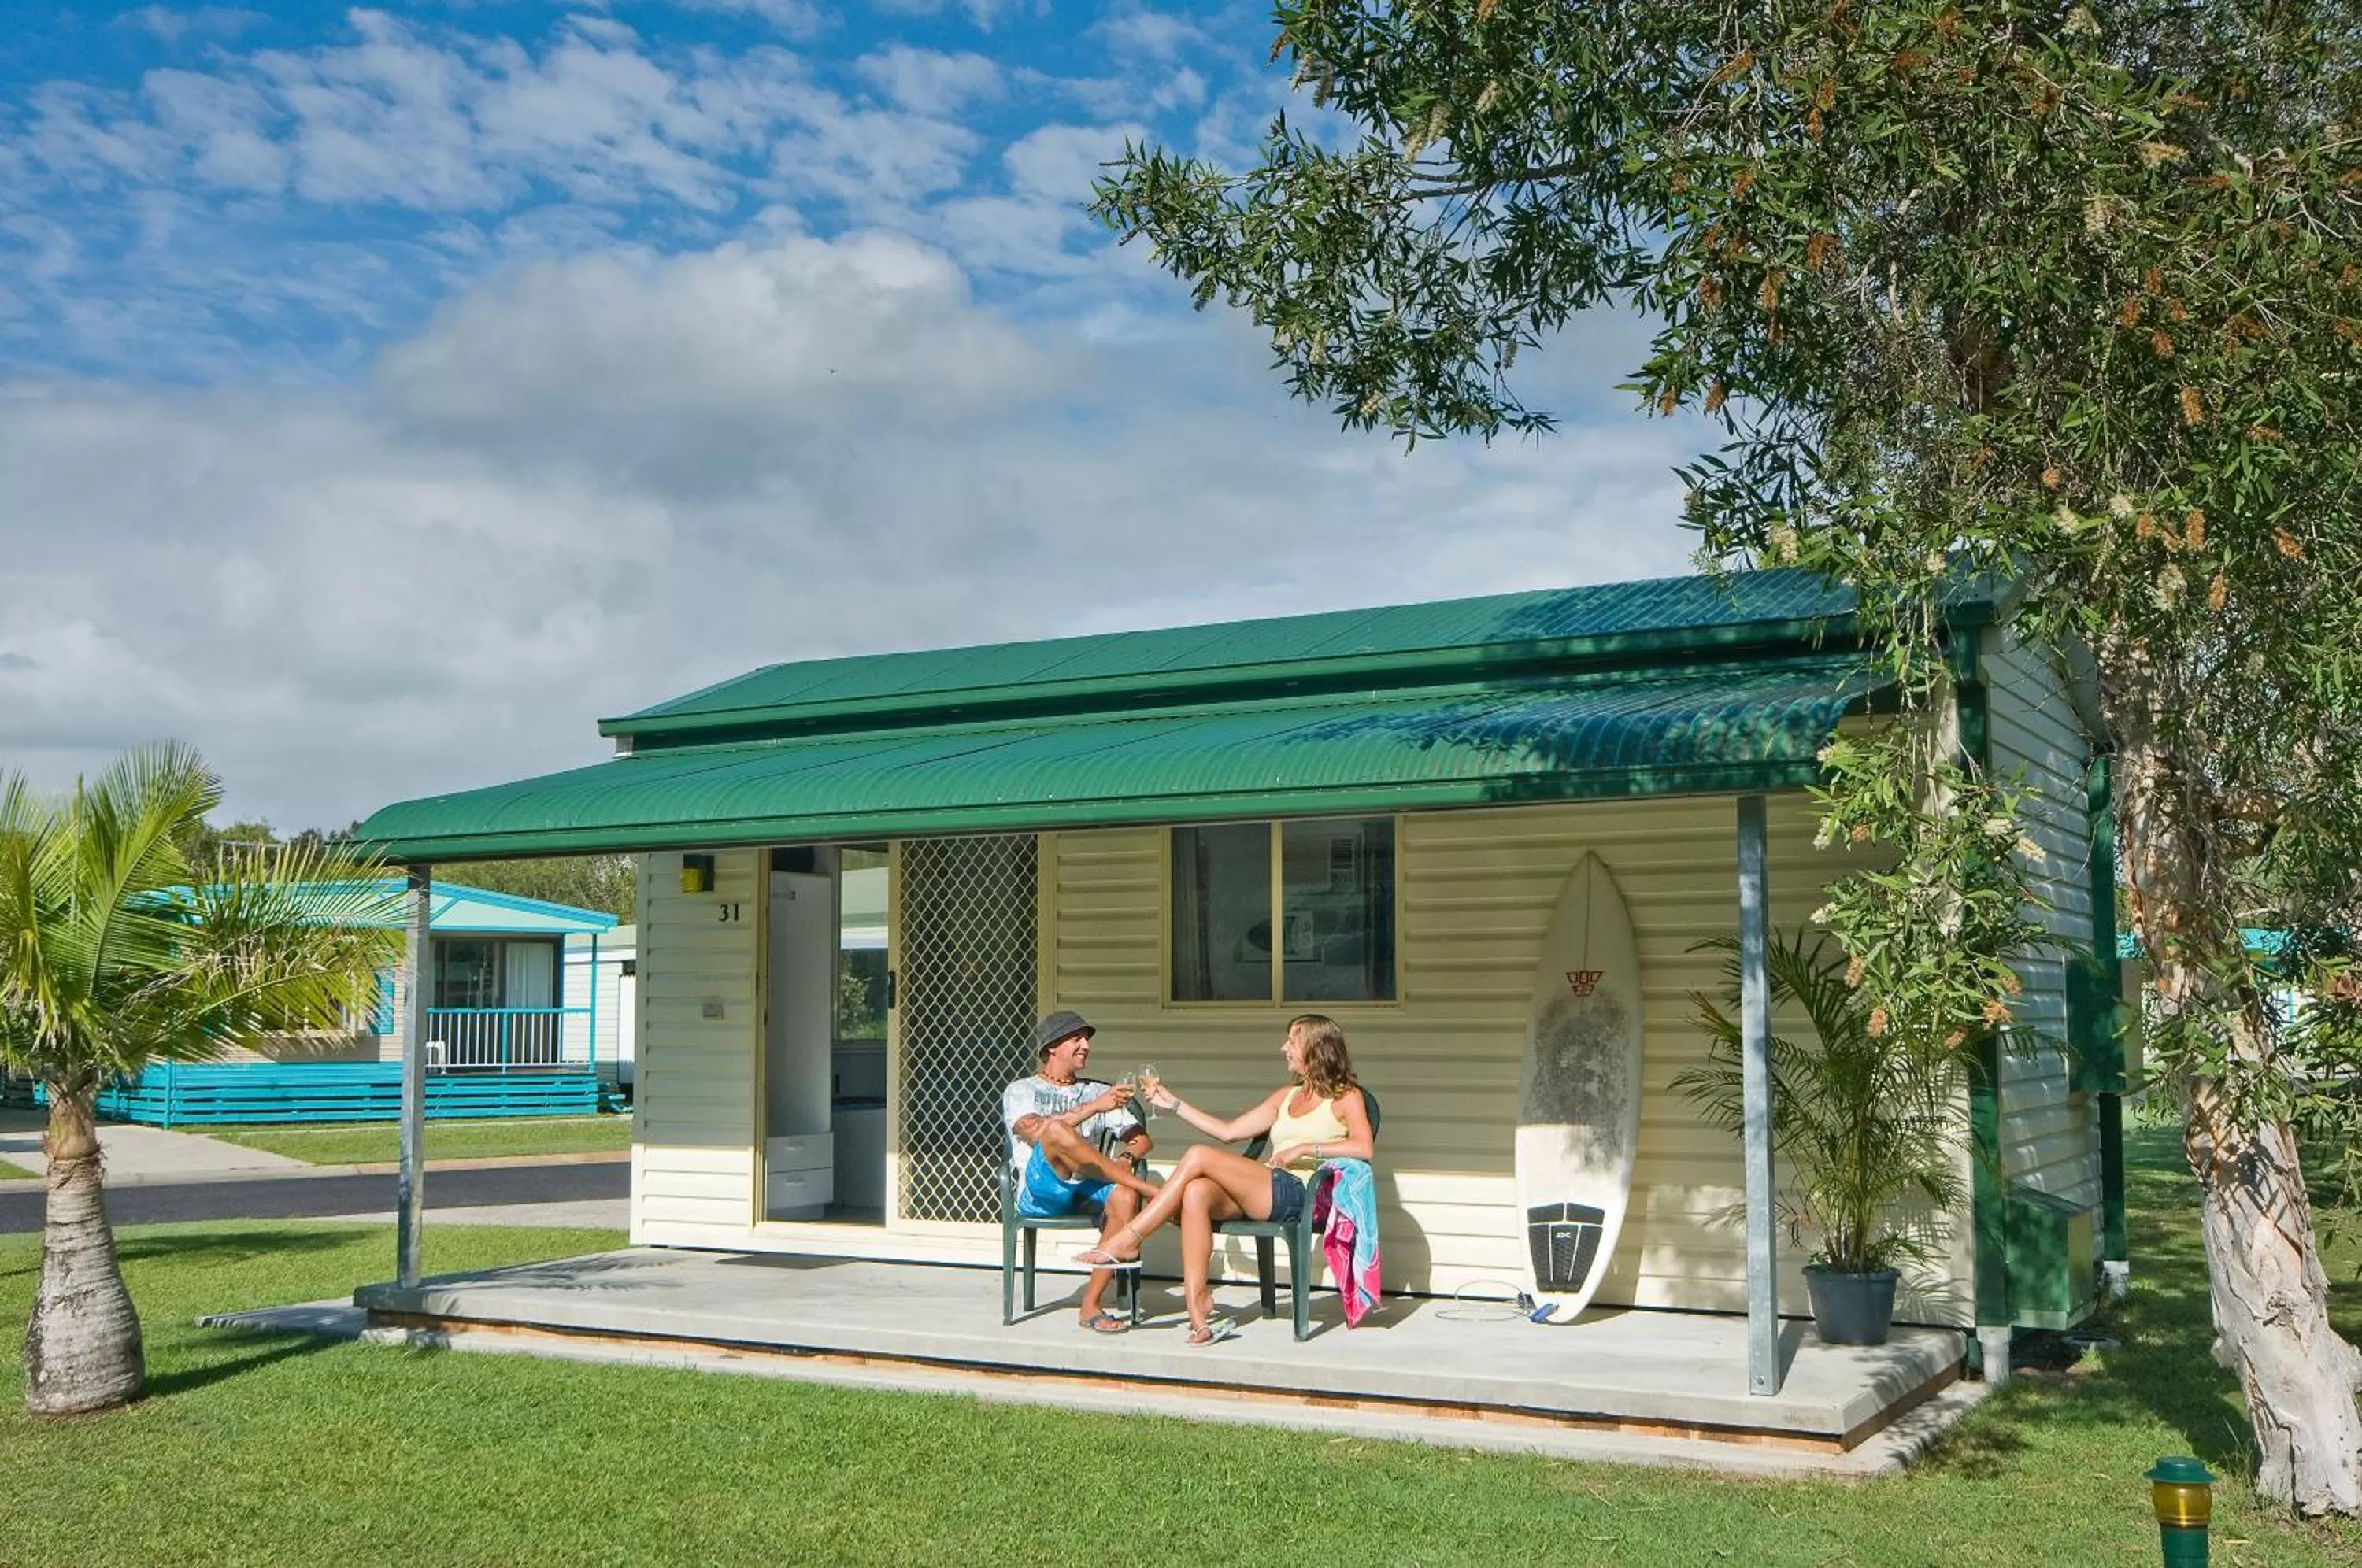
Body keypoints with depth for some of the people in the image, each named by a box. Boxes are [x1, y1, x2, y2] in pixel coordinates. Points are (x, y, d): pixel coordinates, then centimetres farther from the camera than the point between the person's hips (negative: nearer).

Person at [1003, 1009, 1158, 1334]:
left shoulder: (1099, 1092, 26)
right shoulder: (1021, 1091, 14)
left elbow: (1141, 1139, 18)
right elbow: (1036, 1131, -9)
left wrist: (1127, 1159, -6)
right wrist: (1094, 1107, -16)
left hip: (1087, 1190, 4)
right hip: (1039, 1191, -4)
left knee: (1124, 1197, -33)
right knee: (1057, 1131, -34)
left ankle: (1091, 1306, -28)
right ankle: (1152, 1191, -31)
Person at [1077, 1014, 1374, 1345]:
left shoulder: (1345, 1096, 10)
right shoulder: (1286, 1095, 30)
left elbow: (1364, 1147, -8)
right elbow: (1229, 1131, 28)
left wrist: (1306, 1148, -12)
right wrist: (1174, 1104, 26)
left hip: (1299, 1194, -7)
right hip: (1265, 1191, 7)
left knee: (1198, 1156, -21)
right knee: (1196, 1191, -27)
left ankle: (1127, 1240, -17)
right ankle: (1198, 1309, -32)